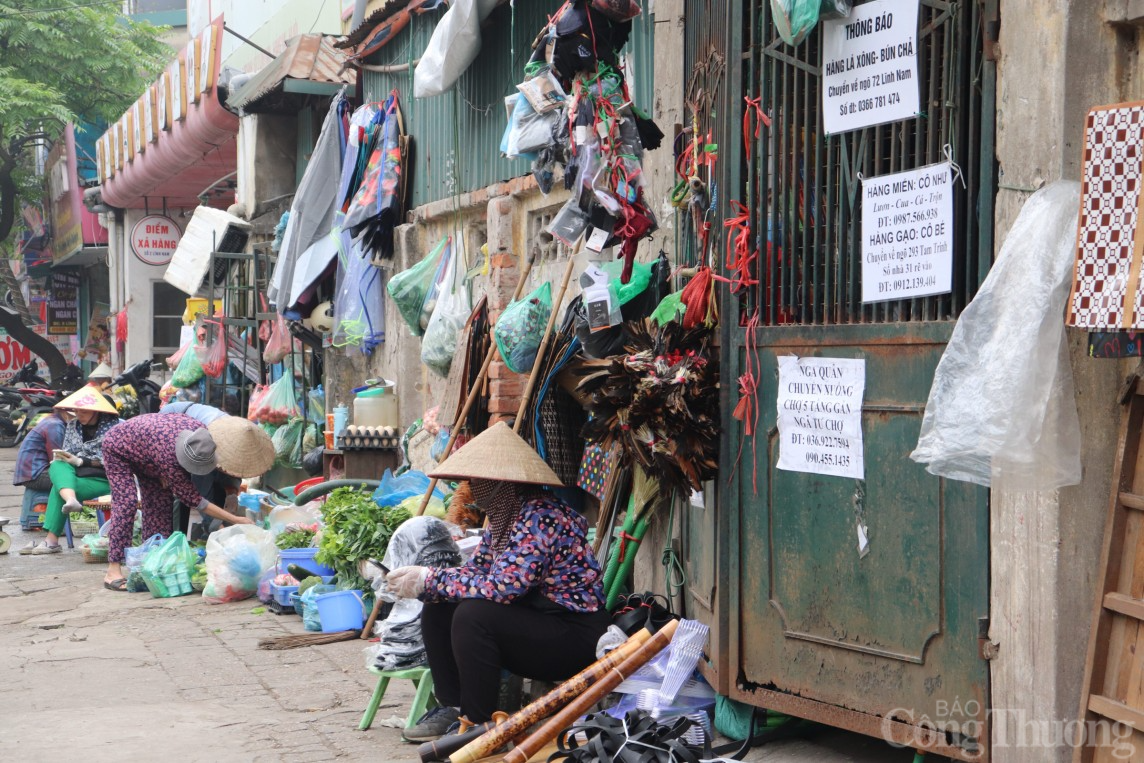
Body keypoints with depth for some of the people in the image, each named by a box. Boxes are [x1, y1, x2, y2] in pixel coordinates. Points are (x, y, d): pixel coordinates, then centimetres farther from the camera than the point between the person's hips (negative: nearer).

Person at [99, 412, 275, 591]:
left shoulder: (199, 432, -29)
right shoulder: (168, 459, -44)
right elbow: (193, 499, -35)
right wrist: (235, 520, -36)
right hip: (118, 449, -7)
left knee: (161, 500, 0)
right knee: (126, 502, -20)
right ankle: (113, 571, -22)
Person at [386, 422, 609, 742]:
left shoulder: (539, 517, -23)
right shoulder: (502, 516, 8)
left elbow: (501, 587, -31)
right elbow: (475, 570, 7)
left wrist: (430, 581, -24)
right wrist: (423, 580, -11)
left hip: (575, 636, -10)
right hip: (534, 622, 10)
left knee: (472, 615, -29)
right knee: (437, 610, 1)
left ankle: (477, 724, -15)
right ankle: (452, 707, 7)